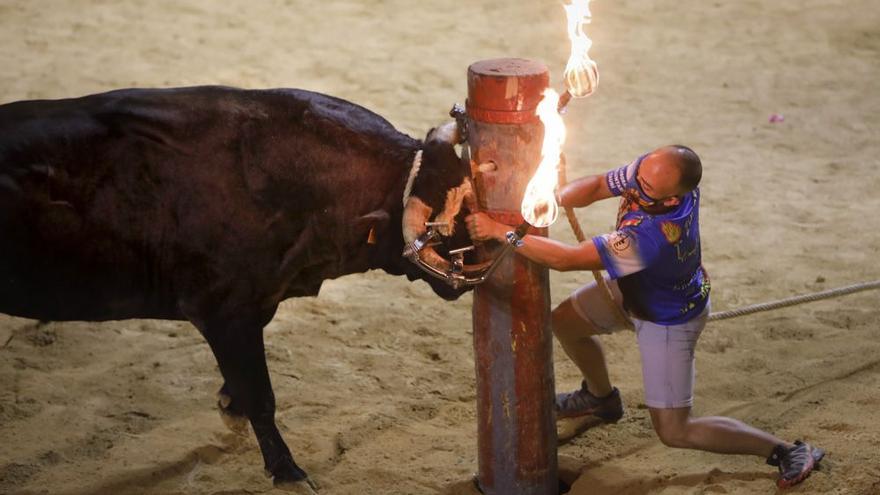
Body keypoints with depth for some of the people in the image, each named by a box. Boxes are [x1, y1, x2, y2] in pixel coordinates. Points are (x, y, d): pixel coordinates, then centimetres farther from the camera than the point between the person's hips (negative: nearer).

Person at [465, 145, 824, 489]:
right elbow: (595, 186, -12)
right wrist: (553, 200, -32)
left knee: (673, 432, -3)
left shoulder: (654, 237, -47)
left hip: (667, 322, -8)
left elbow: (565, 259, -42)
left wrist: (499, 232, -39)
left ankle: (787, 453, 9)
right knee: (563, 322, 21)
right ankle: (601, 396, 49)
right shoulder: (654, 169, -26)